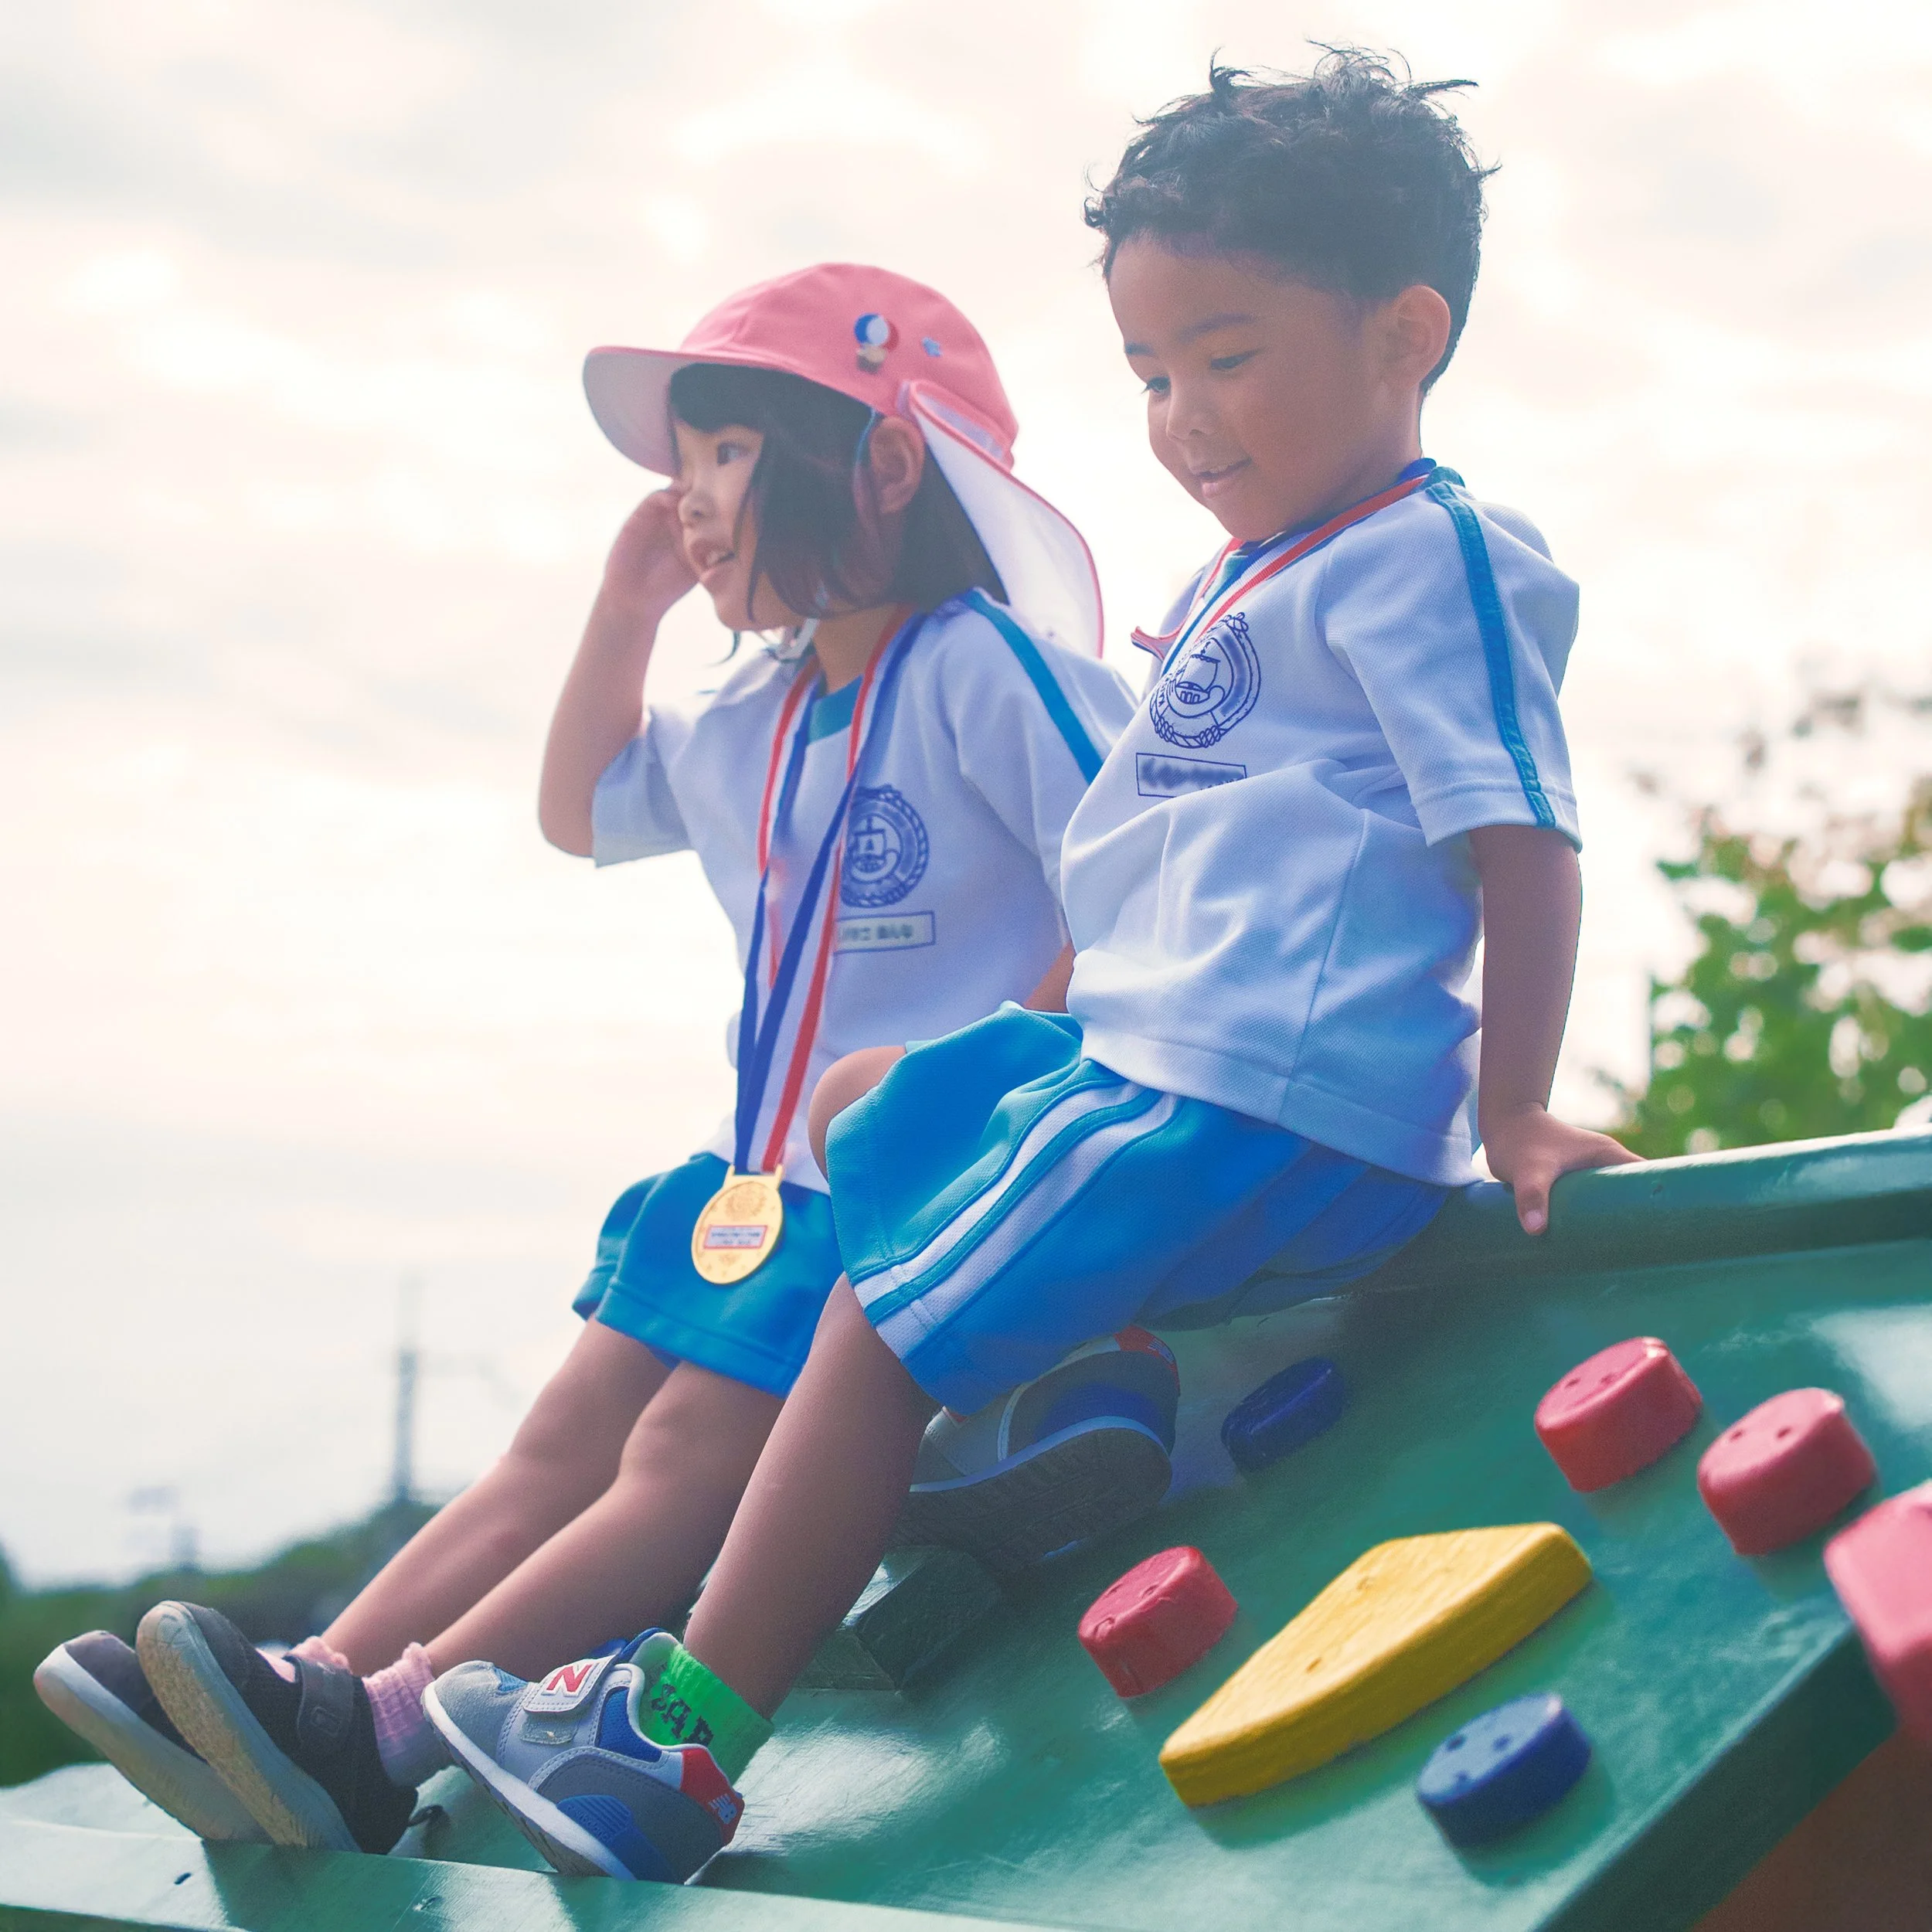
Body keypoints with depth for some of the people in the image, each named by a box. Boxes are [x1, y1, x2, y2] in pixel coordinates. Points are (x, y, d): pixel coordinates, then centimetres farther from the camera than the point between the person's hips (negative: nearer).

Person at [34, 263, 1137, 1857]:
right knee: (564, 1442, -2)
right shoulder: (755, 720, 17)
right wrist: (630, 605, 20)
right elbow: (585, 809, 33)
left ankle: (387, 1731, -32)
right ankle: (319, 1682, -10)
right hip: (767, 1175, 9)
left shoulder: (991, 669, -10)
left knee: (687, 1457, -20)